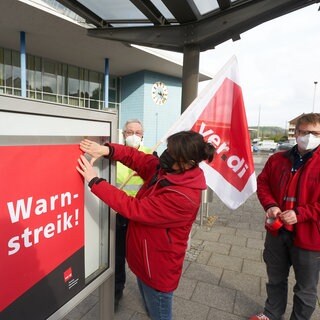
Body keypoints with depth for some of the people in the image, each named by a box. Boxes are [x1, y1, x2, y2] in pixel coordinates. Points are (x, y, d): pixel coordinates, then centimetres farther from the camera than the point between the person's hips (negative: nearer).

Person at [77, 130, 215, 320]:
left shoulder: (183, 197, -35)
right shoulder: (163, 169, -9)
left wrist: (94, 181, -30)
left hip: (157, 268, -8)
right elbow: (136, 157, -3)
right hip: (145, 259, 8)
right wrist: (107, 150, -22)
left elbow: (134, 209, -33)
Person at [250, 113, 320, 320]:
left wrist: (300, 214, -23)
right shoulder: (277, 159, 1)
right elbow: (263, 183, 7)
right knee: (276, 279, 24)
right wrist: (270, 205, -10)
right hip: (277, 230, 4)